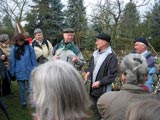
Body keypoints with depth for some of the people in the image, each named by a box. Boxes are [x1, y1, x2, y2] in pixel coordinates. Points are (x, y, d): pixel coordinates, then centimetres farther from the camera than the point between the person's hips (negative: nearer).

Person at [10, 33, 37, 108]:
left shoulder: (29, 47, -7)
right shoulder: (14, 49, -1)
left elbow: (33, 60, -4)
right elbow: (12, 61, 2)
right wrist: (12, 73, 2)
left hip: (29, 73, -2)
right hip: (19, 73, 2)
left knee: (31, 89, 1)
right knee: (22, 89, 16)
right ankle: (23, 103, 32)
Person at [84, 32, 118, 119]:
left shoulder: (111, 56, -16)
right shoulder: (95, 53, 9)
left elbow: (112, 74, -17)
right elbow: (90, 65, 22)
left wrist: (100, 82, -19)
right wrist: (88, 72, 1)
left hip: (103, 89, -7)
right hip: (92, 87, 7)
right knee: (95, 108, 22)